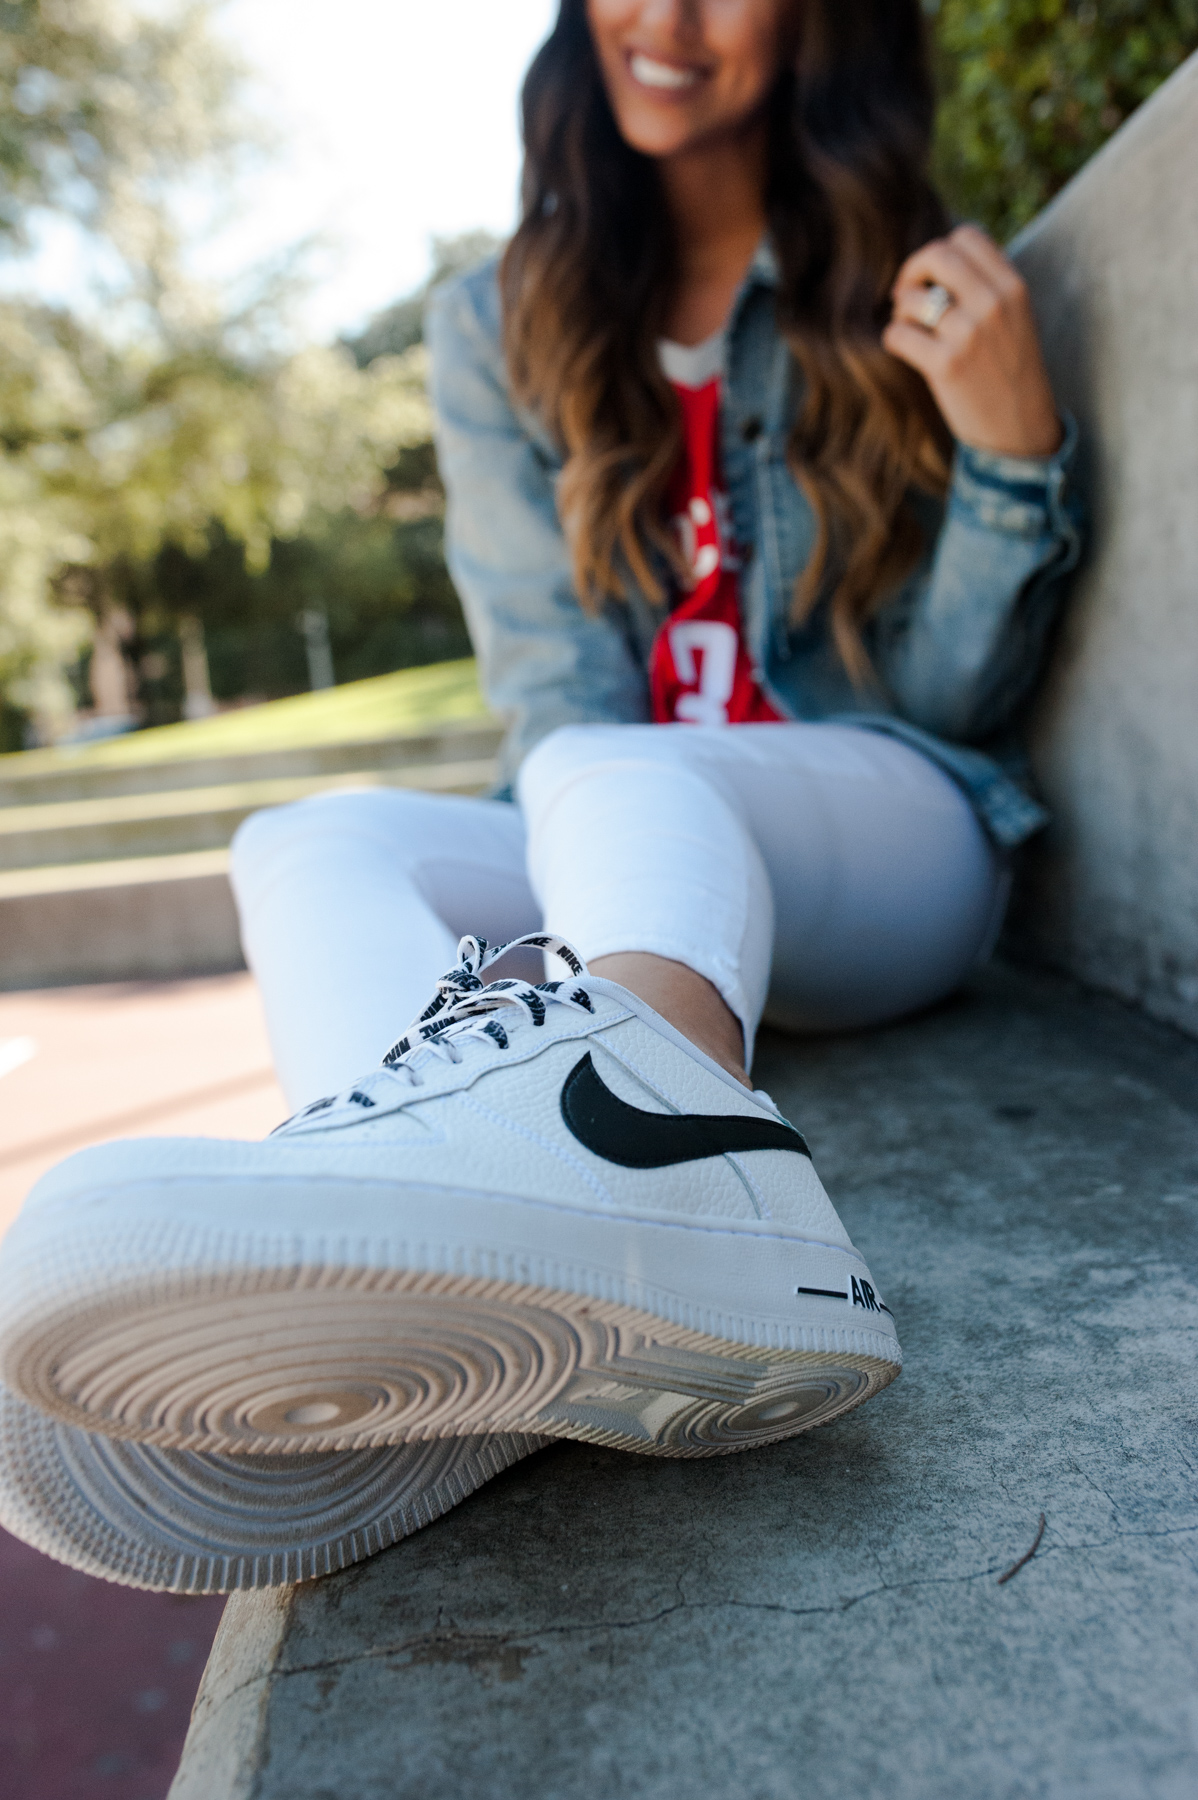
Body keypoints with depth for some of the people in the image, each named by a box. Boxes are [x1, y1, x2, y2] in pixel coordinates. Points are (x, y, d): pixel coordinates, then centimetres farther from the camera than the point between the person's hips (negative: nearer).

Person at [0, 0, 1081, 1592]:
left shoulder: (907, 296, 6)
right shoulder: (499, 330, 10)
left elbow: (956, 701, 0)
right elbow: (550, 687, -1)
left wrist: (1015, 452, -15)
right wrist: (577, 883, -18)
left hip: (892, 833, -2)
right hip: (609, 861, 3)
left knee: (614, 786, -33)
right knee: (311, 844, -23)